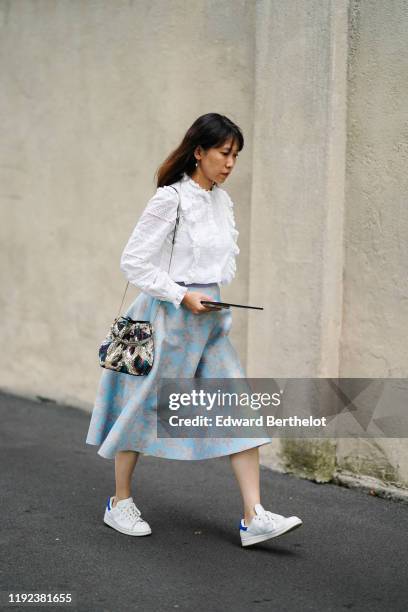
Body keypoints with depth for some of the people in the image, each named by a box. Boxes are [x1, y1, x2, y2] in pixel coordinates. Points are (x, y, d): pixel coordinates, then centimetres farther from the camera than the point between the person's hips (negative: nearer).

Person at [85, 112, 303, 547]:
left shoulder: (222, 202, 9)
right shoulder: (170, 199, -14)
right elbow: (133, 262, -13)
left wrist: (213, 293, 9)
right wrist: (182, 296, -18)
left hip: (209, 319, 7)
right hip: (168, 316, -7)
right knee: (145, 407, 7)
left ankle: (254, 516, -3)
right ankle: (120, 502, 26)